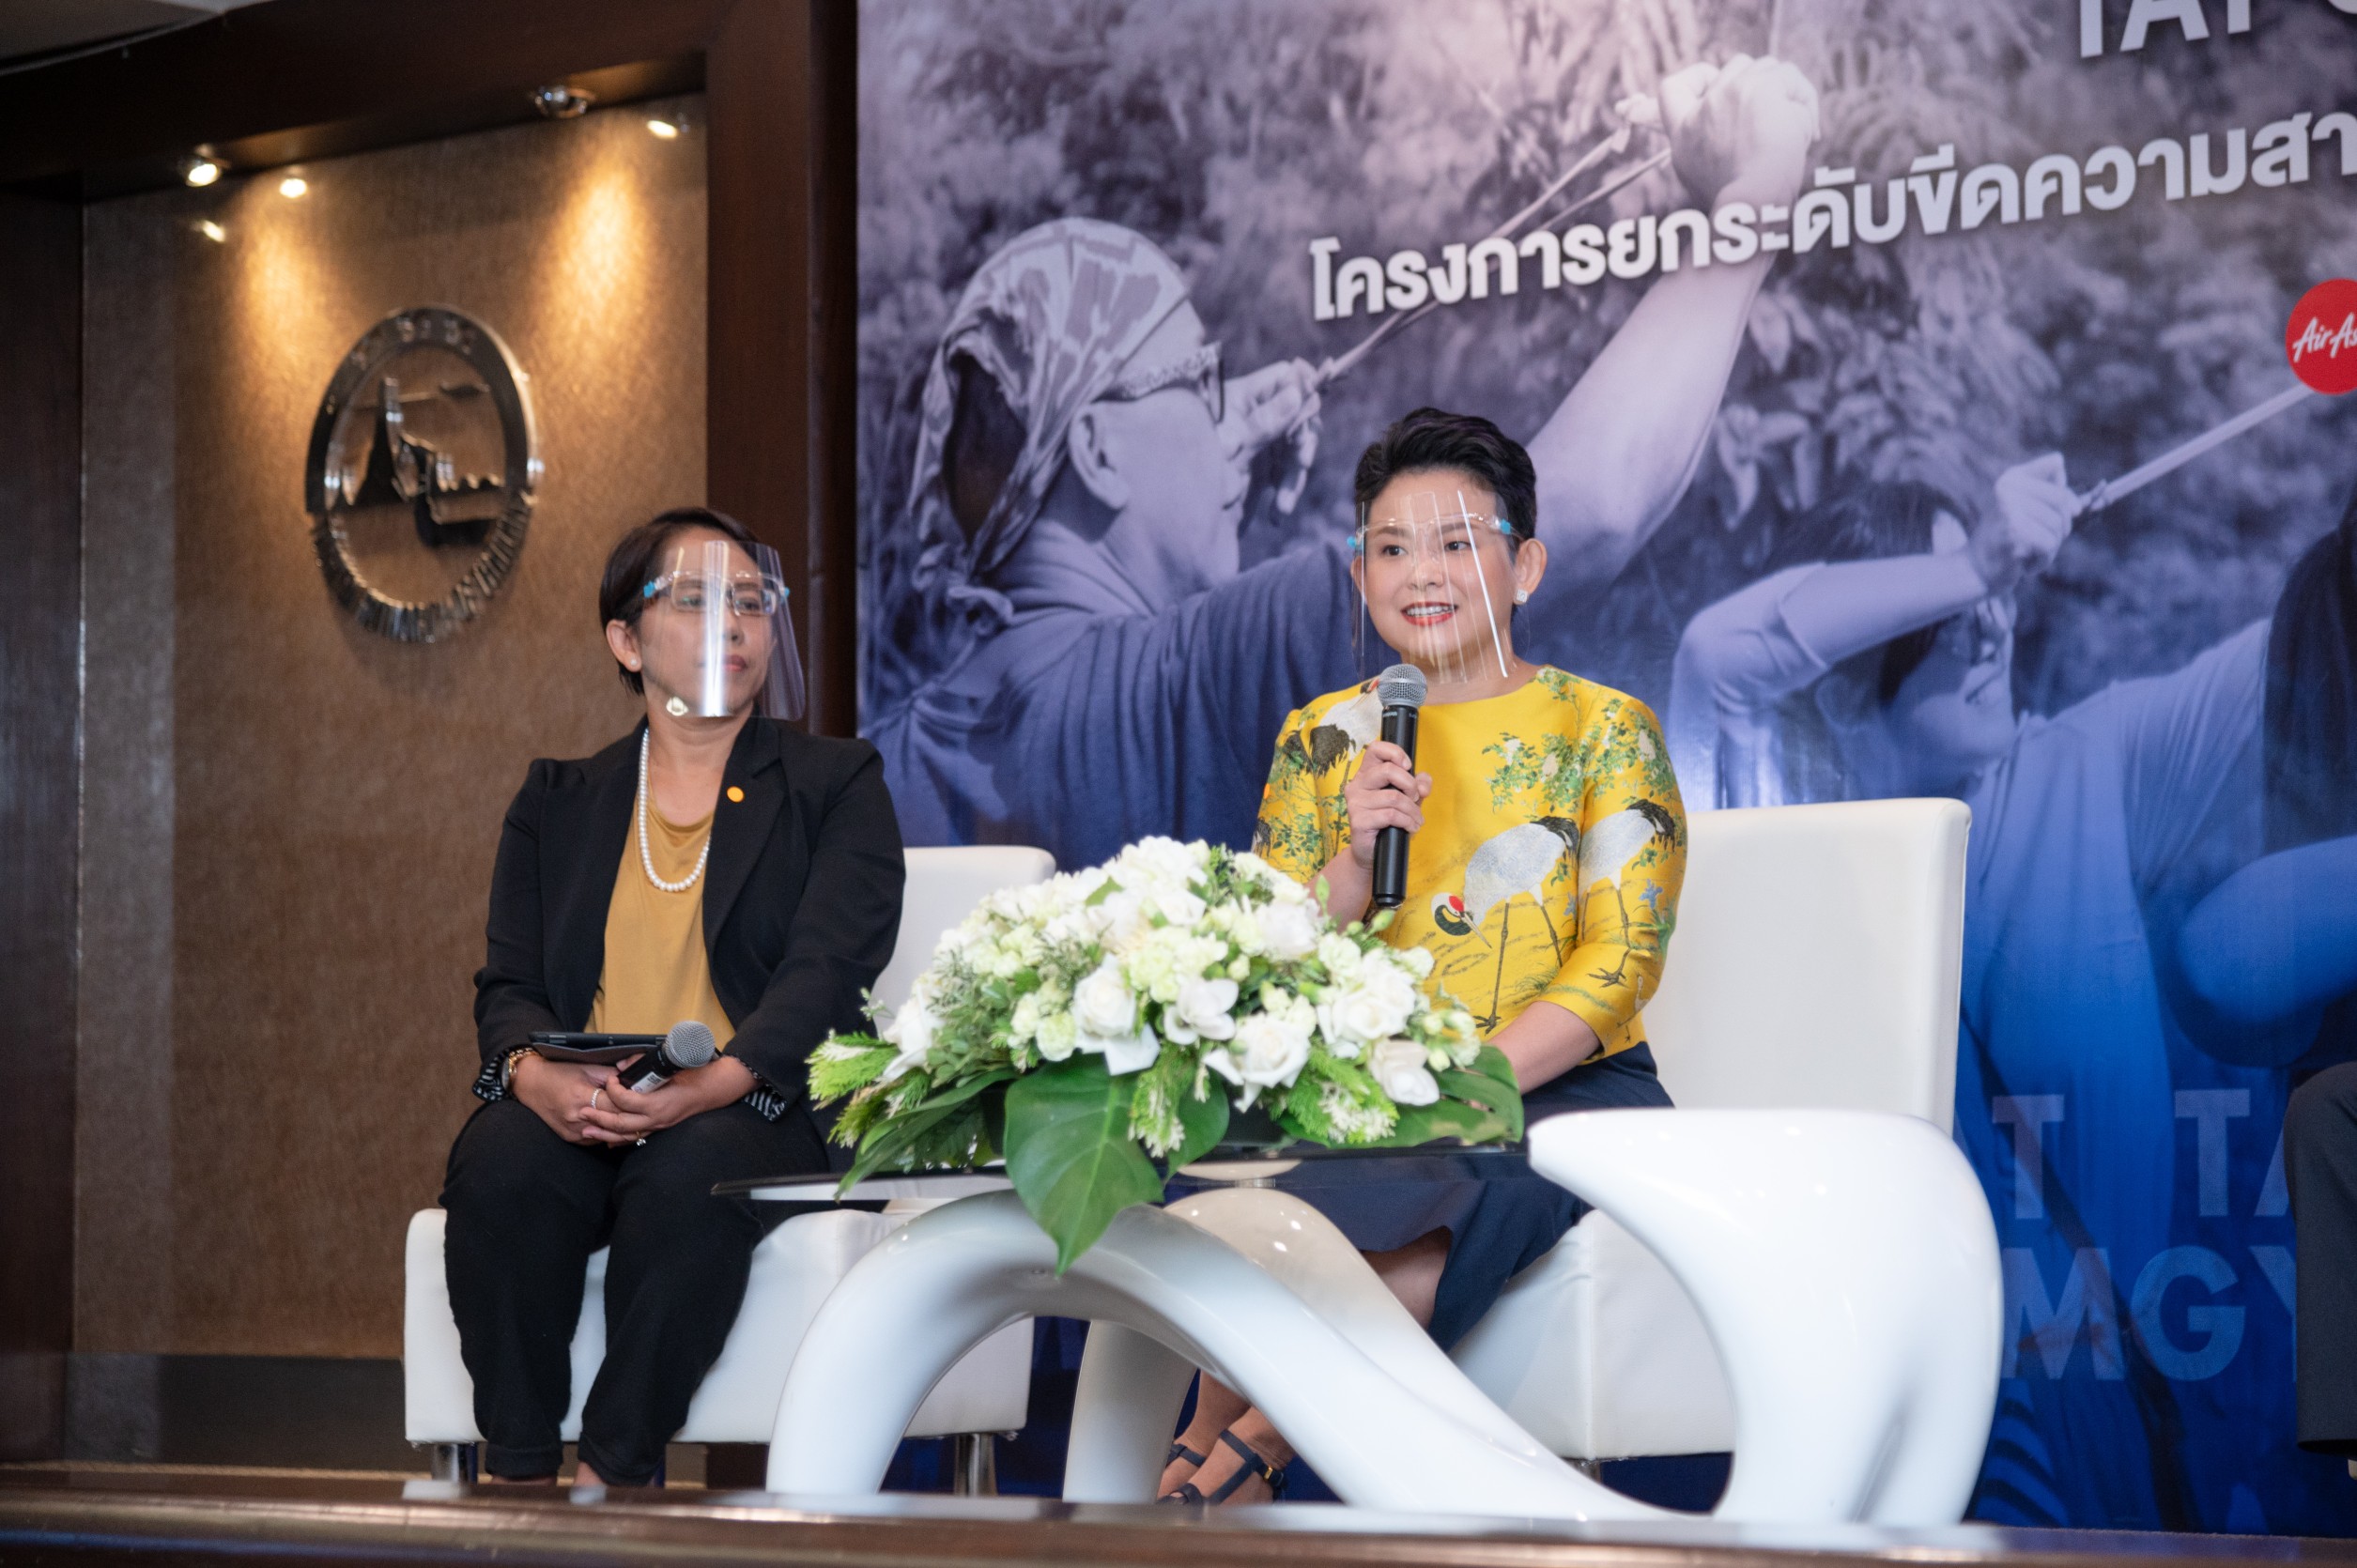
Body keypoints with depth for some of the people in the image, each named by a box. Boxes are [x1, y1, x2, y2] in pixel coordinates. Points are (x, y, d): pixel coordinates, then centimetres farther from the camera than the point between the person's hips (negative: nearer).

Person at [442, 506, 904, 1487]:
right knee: (499, 1166, -31)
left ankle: (614, 1473, -30)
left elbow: (826, 972, -4)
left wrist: (716, 1081, -24)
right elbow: (508, 984, 10)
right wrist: (533, 1070, -16)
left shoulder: (835, 785, 11)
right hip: (570, 1115, 2)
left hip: (753, 1114, -2)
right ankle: (515, 1473, -26)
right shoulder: (557, 801, 20)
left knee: (691, 1174, -36)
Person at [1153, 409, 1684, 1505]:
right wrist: (1352, 861, -11)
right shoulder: (1321, 738, 13)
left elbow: (1620, 963, -6)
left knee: (1510, 1166, -38)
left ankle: (1258, 1422, -22)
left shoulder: (1601, 730, 4)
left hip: (1563, 1084, -2)